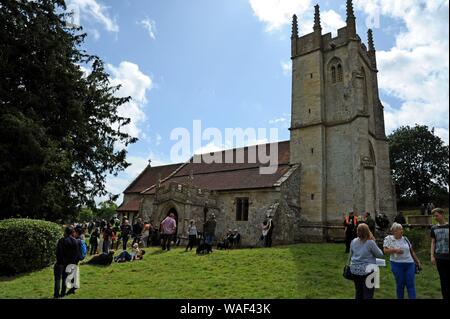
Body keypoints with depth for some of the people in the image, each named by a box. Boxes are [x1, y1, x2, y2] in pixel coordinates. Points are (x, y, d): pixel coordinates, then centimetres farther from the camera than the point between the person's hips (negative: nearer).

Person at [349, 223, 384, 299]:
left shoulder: (353, 241, 0)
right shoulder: (370, 242, -15)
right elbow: (380, 255, -4)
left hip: (355, 270, 5)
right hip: (367, 270, -5)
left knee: (358, 293, 17)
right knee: (368, 294, 3)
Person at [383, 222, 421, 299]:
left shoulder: (405, 239, 10)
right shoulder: (388, 239, -1)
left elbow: (412, 251, 16)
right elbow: (385, 251, -7)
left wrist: (417, 261, 15)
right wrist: (395, 250, -20)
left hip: (410, 264, 3)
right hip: (397, 264, -3)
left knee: (411, 284, 0)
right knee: (400, 284, 4)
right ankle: (400, 298, 18)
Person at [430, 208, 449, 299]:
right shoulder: (434, 228, 8)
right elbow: (433, 243, 10)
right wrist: (432, 256, 2)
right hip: (439, 257, 2)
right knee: (443, 279, 6)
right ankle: (445, 297, 13)